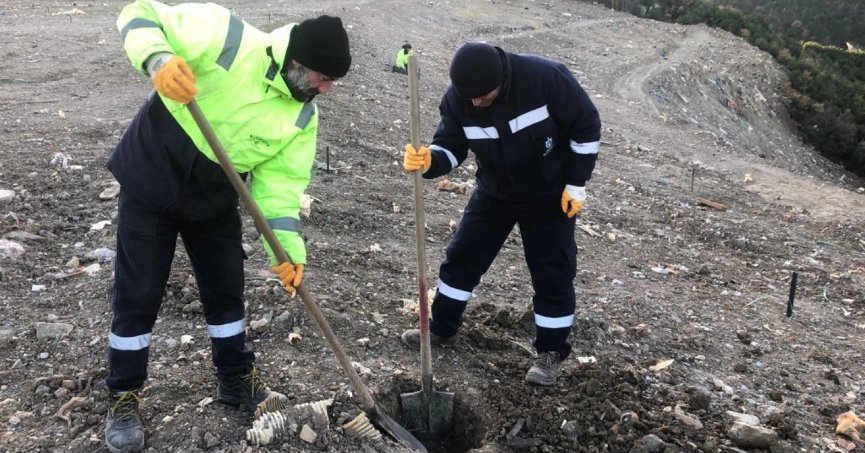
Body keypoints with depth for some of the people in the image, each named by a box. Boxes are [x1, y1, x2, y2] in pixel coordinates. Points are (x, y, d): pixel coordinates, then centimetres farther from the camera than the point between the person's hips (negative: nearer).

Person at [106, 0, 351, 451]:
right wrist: (159, 59, -40)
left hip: (213, 199, 5)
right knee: (138, 295, 4)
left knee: (226, 287, 13)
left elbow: (282, 181, -7)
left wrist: (289, 247, -19)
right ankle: (124, 398, 23)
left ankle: (236, 378, 35)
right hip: (150, 180, -4)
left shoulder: (303, 116, -9)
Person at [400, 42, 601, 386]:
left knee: (552, 274, 0)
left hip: (550, 195, -3)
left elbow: (587, 126, -19)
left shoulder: (546, 77, -30)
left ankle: (551, 351, 19)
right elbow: (451, 147, -12)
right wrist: (429, 162, -37)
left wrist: (576, 184, -15)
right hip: (494, 193, 4)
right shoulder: (457, 98, -20)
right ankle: (441, 328, 29)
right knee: (462, 258, 8)